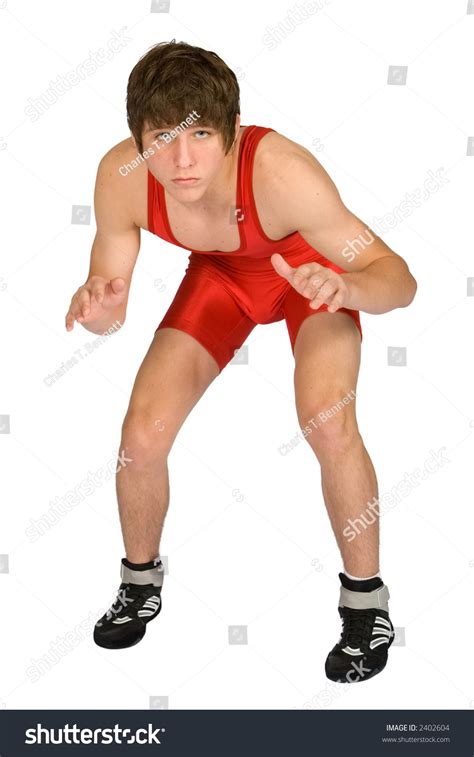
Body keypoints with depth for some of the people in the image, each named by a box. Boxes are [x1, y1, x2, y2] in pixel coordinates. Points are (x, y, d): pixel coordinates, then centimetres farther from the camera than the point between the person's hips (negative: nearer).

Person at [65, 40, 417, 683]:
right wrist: (96, 305, -40)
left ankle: (366, 599, -2)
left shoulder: (281, 171, -41)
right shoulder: (121, 178, -30)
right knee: (142, 435, -8)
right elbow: (109, 306, -16)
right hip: (221, 273, 4)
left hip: (311, 268, -3)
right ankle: (140, 583, 23)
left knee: (328, 424, -28)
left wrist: (343, 286, -59)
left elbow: (399, 280, -37)